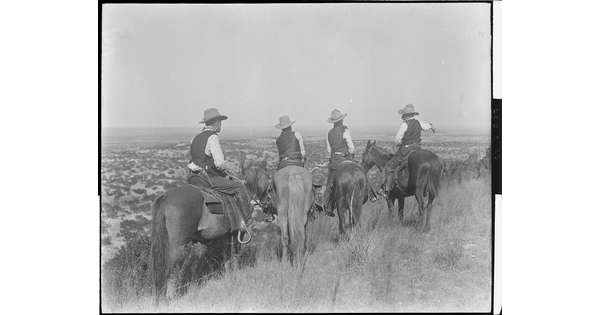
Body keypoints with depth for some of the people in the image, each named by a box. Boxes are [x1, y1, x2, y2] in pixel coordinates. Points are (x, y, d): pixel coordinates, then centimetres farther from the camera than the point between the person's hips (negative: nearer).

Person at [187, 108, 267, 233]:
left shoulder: (196, 138, 14)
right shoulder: (212, 137, -12)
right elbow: (219, 163, -20)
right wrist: (222, 169, 3)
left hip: (193, 178, 9)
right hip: (207, 178, -9)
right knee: (239, 188, -3)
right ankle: (248, 222, -3)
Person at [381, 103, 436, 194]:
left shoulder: (405, 124, -14)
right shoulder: (418, 123, 6)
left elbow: (397, 139, -14)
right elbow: (426, 126, 27)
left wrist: (399, 144, 9)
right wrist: (431, 126, 51)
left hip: (405, 150, -7)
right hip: (417, 149, 7)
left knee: (388, 168, -4)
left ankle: (386, 189, -13)